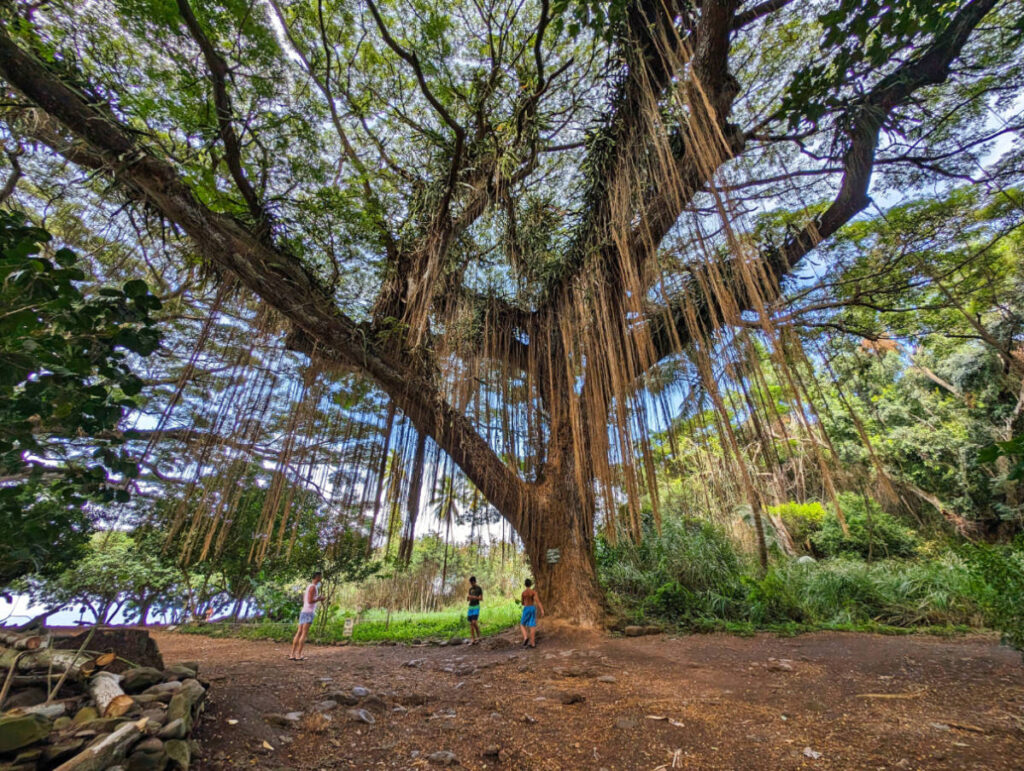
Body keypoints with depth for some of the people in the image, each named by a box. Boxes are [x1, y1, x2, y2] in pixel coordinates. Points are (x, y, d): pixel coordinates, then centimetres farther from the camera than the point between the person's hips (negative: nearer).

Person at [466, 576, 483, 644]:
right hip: (470, 607, 6)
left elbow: (481, 598, -7)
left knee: (474, 622, -17)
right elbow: (468, 599, 17)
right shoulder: (470, 589, 15)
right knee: (471, 623, 2)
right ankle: (473, 639, 6)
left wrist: (474, 597, -20)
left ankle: (478, 636, 1)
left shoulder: (479, 589, -2)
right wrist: (467, 597, -6)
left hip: (476, 607, -6)